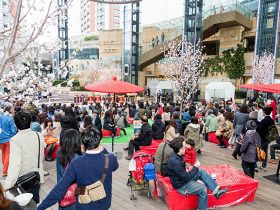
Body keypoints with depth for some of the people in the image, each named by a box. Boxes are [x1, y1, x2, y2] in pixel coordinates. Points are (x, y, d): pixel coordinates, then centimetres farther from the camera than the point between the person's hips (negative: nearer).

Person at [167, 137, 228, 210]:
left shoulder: (175, 154, -6)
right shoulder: (175, 162, -35)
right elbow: (187, 178, -25)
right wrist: (195, 167, -18)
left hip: (183, 178, 9)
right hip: (181, 185, -9)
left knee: (201, 172, 5)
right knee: (203, 188, -14)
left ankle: (216, 191, 7)